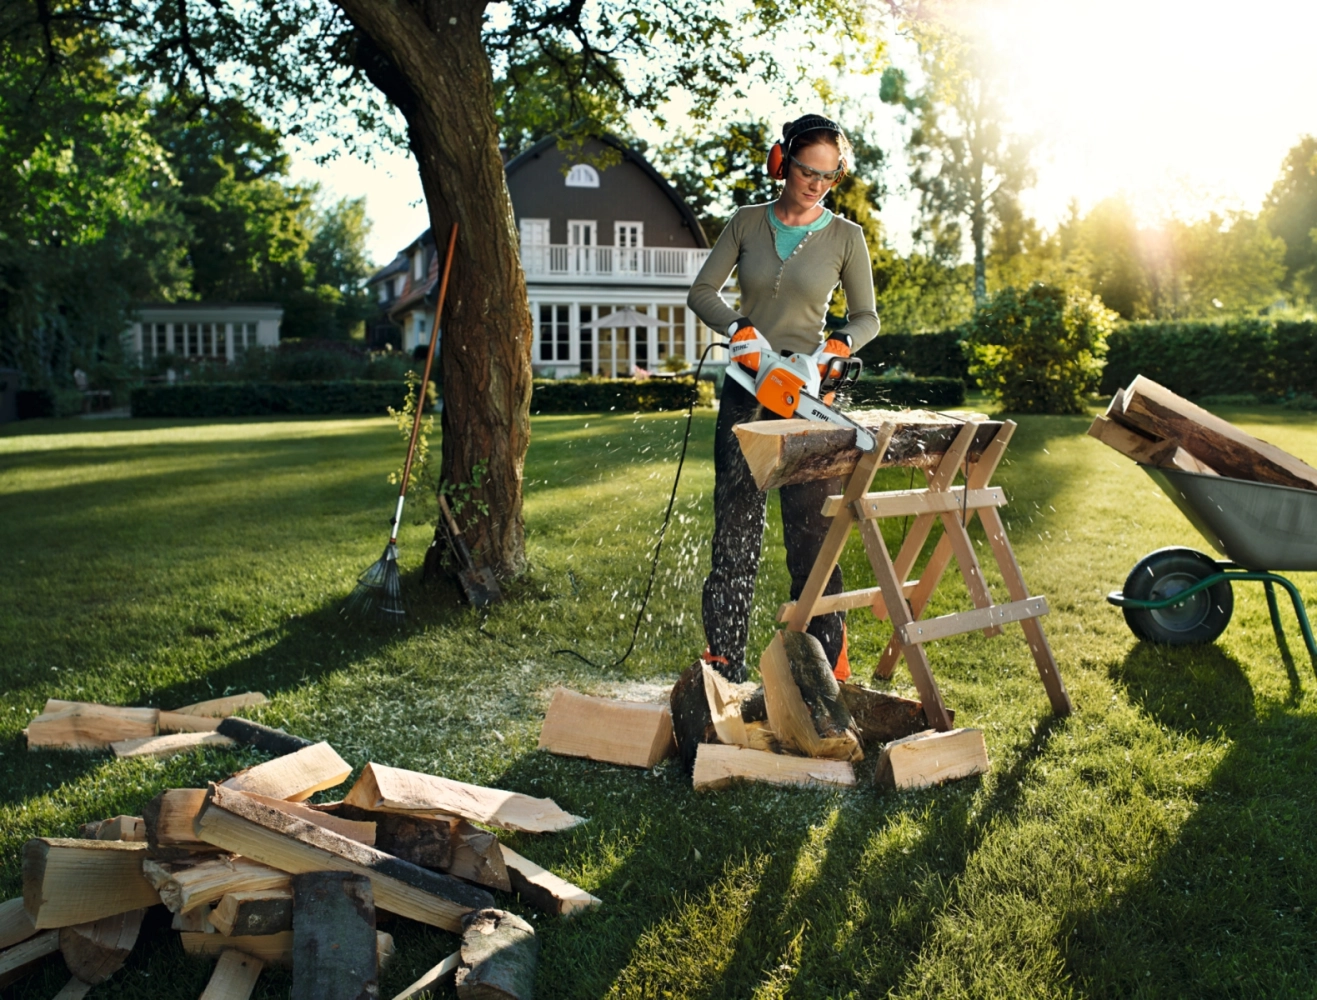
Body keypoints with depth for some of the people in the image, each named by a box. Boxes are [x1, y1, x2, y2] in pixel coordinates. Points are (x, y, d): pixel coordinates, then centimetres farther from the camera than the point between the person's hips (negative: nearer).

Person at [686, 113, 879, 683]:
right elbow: (702, 291, 3)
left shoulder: (844, 236, 4)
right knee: (735, 524, 1)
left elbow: (867, 317, 6)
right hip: (746, 390, 2)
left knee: (812, 529, -1)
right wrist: (739, 329, -16)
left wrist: (840, 346, -15)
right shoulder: (747, 224, 7)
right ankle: (723, 662, 7)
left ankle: (826, 662, 8)